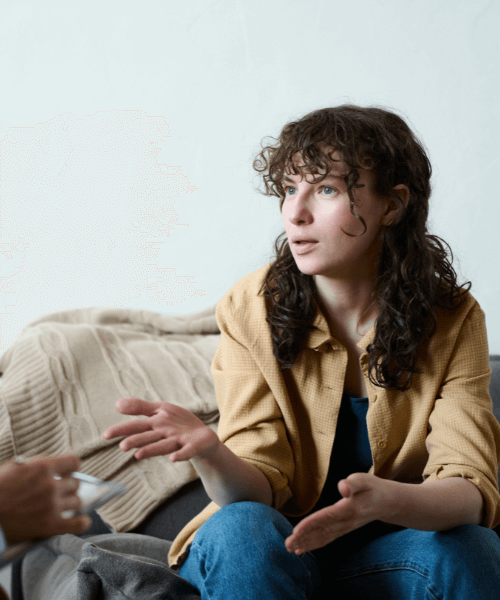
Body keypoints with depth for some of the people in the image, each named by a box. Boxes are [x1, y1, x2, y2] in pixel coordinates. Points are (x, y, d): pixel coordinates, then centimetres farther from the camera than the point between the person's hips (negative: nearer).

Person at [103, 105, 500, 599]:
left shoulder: (453, 320, -10)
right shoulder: (250, 308, -12)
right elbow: (259, 487, -15)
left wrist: (383, 500, -41)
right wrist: (210, 453, -39)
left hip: (384, 548, 1)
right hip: (276, 543, 0)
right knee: (239, 527, -34)